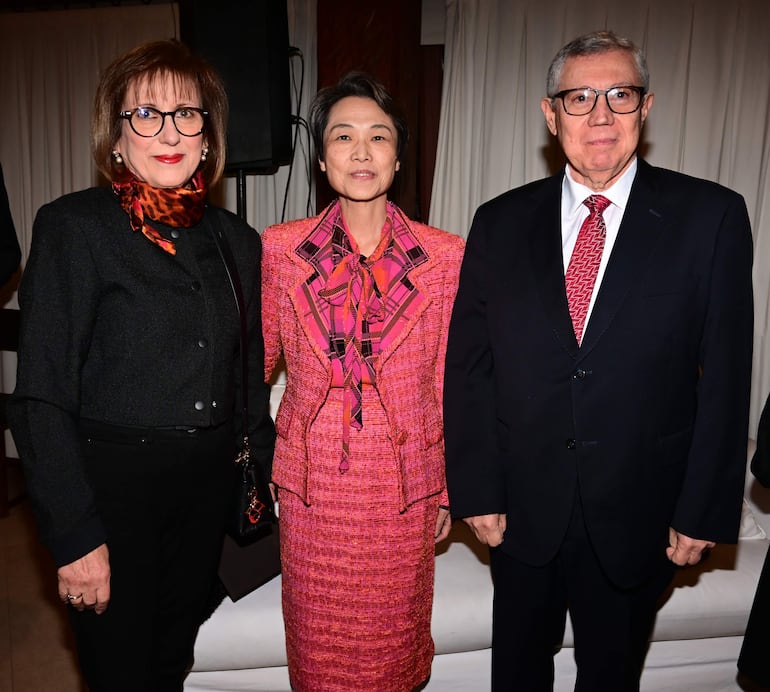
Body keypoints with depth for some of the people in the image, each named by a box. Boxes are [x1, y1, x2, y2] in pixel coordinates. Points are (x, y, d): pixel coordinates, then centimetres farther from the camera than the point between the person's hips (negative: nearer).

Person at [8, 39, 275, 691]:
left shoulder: (239, 240, 4)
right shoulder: (72, 226, -10)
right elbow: (41, 399, -12)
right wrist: (75, 535, -14)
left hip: (207, 486, 5)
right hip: (109, 484, -4)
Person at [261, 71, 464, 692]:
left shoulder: (445, 256, -6)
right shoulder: (280, 249, -5)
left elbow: (449, 385, 0)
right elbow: (259, 357, 7)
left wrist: (448, 490, 5)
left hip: (403, 487, 0)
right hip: (312, 486, 1)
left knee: (393, 637, 19)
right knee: (318, 641, 17)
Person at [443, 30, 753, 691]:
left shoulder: (711, 217, -7)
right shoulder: (501, 222, -2)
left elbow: (725, 376, -6)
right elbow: (467, 367, -2)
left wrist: (704, 511, -6)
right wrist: (476, 491, -3)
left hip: (638, 517, -1)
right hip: (521, 512, 2)